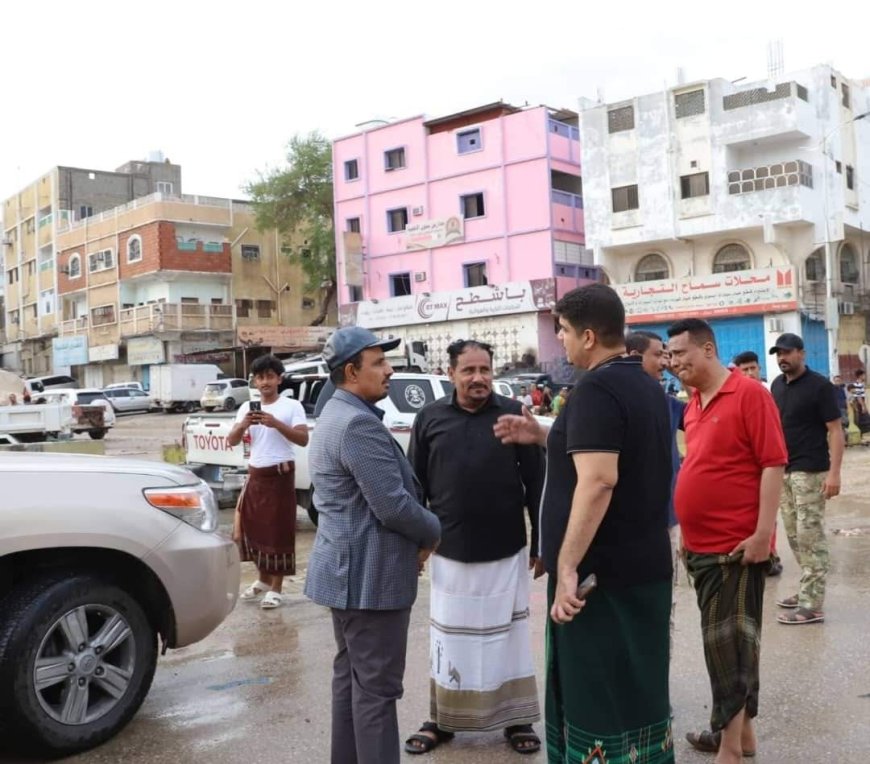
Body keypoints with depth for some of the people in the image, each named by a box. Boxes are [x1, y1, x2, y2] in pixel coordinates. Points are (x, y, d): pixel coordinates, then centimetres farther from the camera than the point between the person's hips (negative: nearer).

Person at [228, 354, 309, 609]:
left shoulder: (292, 406, -5)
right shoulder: (247, 407, 8)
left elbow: (303, 439, -14)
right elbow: (231, 441, 2)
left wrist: (276, 424, -25)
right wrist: (243, 425, -19)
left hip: (281, 475, -5)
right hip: (255, 475, 5)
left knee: (279, 531, -1)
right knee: (251, 527, 13)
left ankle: (275, 588, 8)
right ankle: (263, 579, 32)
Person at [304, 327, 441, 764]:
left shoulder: (334, 416, 14)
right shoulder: (359, 423, -21)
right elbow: (393, 506, -25)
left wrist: (415, 538, 11)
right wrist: (433, 533, -6)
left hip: (347, 568, 11)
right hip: (369, 574, -11)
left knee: (350, 676, 18)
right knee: (376, 687, -3)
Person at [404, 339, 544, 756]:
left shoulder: (513, 413, -5)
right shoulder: (430, 418, 0)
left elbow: (536, 482, -2)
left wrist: (540, 542, -1)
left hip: (506, 553, -1)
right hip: (449, 554, 1)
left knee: (509, 637, 12)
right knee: (449, 639, 14)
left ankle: (516, 719, 27)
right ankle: (441, 718, 29)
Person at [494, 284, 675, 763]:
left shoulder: (596, 389, -19)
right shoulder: (644, 384, 11)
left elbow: (598, 481, -29)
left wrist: (567, 566, -27)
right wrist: (544, 436, 16)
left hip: (602, 572, -9)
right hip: (645, 567, 9)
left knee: (598, 694, 3)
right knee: (638, 686, 20)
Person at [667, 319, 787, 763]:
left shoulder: (748, 393, -11)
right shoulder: (693, 405, 11)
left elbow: (773, 463, -15)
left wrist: (762, 533, -19)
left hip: (736, 546, -8)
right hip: (701, 545, 8)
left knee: (728, 642, -2)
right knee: (728, 641, 16)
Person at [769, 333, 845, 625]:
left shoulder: (820, 386, -9)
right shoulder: (777, 385, 10)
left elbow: (835, 430, -12)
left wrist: (834, 472, -21)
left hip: (810, 471, -7)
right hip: (782, 470, 7)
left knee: (810, 536, -5)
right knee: (795, 536, 12)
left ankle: (812, 605, -2)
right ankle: (807, 591, 23)